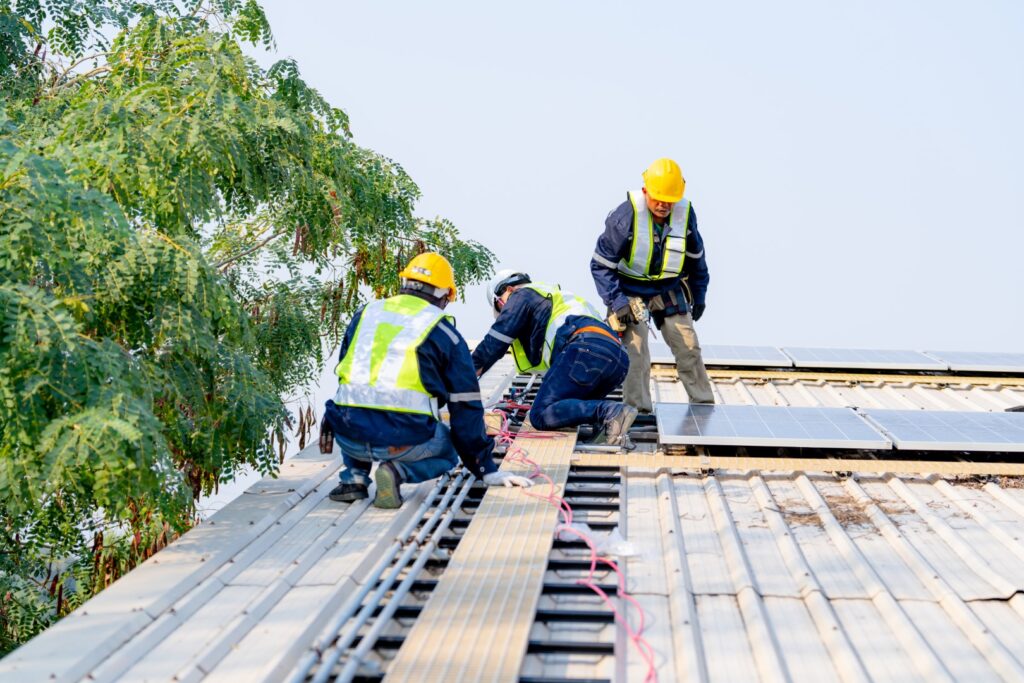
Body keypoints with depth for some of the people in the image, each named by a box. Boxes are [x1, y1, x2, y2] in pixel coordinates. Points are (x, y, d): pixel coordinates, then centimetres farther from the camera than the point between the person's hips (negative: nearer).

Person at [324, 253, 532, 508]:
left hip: (349, 436, 4)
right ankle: (399, 471, -3)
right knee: (447, 451, 28)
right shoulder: (445, 334, 7)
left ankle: (354, 477, 13)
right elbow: (466, 409, 9)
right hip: (405, 441, -4)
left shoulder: (365, 315, 16)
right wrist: (486, 469, 15)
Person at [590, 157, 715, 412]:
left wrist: (699, 295, 12)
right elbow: (601, 264, -17)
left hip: (669, 290, 4)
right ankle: (639, 410, -5)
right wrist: (616, 301, -23)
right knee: (635, 352, -14)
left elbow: (696, 257, 8)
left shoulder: (685, 213, -11)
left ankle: (704, 405, 20)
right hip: (631, 290, -4)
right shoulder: (626, 215, -24)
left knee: (688, 347, 6)